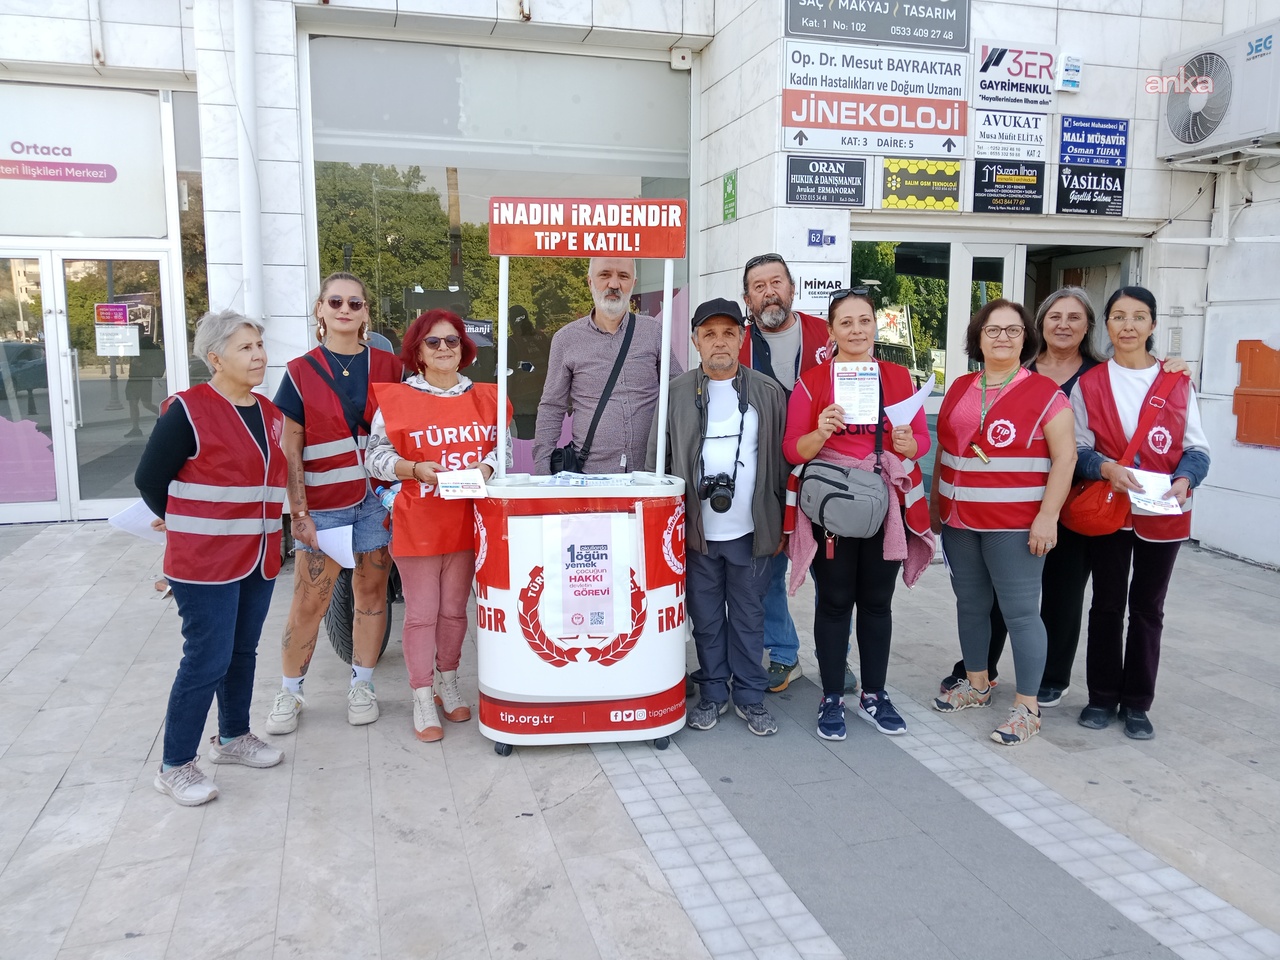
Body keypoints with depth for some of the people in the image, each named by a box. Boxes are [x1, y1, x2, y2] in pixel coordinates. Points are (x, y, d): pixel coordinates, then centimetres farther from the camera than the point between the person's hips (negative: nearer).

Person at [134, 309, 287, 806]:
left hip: (259, 560, 7)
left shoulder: (270, 413, 9)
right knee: (207, 661, -3)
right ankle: (175, 766, 13)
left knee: (243, 652, 18)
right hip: (204, 562, -7)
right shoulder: (188, 411, -13)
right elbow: (149, 479, -7)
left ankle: (232, 737, 36)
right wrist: (186, 522, 8)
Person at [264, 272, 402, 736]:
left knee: (371, 592, 9)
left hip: (378, 498, 2)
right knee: (308, 603, 3)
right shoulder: (301, 372, 0)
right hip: (323, 503, -1)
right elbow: (290, 450, -1)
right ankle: (289, 693, 21)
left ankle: (362, 685, 25)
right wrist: (299, 512, -6)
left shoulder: (388, 366, 5)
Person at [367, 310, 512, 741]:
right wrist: (416, 469, -19)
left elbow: (503, 447, 9)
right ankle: (423, 700, 17)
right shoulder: (396, 399, -4)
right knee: (421, 614, 4)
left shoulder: (485, 398, 5)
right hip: (417, 524, -3)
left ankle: (447, 683, 34)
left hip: (467, 522, 3)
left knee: (454, 609, 15)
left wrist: (485, 467, -11)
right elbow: (377, 457, -4)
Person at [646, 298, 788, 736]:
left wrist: (782, 525, 3)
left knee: (749, 617, 11)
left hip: (752, 532, 0)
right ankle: (712, 693, 27)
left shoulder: (768, 393, 2)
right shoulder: (677, 393, 1)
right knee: (706, 617, 12)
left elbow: (781, 462, 4)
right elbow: (656, 463, 3)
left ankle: (750, 696, 25)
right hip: (696, 531, 0)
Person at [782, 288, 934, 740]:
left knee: (877, 601, 10)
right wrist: (820, 433, -24)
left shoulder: (899, 377, 7)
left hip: (887, 506, 3)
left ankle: (874, 696, 24)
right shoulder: (812, 380, 0)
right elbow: (792, 449, -5)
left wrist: (908, 443, -16)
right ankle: (831, 699, 16)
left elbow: (922, 440, 7)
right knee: (834, 601, 4)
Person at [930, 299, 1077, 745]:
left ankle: (1027, 707, 9)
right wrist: (935, 504, 16)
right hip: (959, 520, 6)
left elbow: (1065, 456, -9)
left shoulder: (1044, 392, -5)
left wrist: (1047, 516, -15)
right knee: (970, 604, 15)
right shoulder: (959, 390, 11)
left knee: (1020, 611, -2)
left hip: (1014, 525, -5)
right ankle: (976, 684, 32)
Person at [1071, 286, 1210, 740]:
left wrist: (1186, 478, -17)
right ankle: (1102, 696, 22)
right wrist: (1106, 468, -20)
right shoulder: (1089, 383, 1)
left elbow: (1197, 447, 3)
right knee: (1107, 605, 8)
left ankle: (1137, 703, 21)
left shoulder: (1177, 383, 1)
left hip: (1164, 513, 0)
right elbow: (1078, 447, -1)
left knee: (1148, 607, 9)